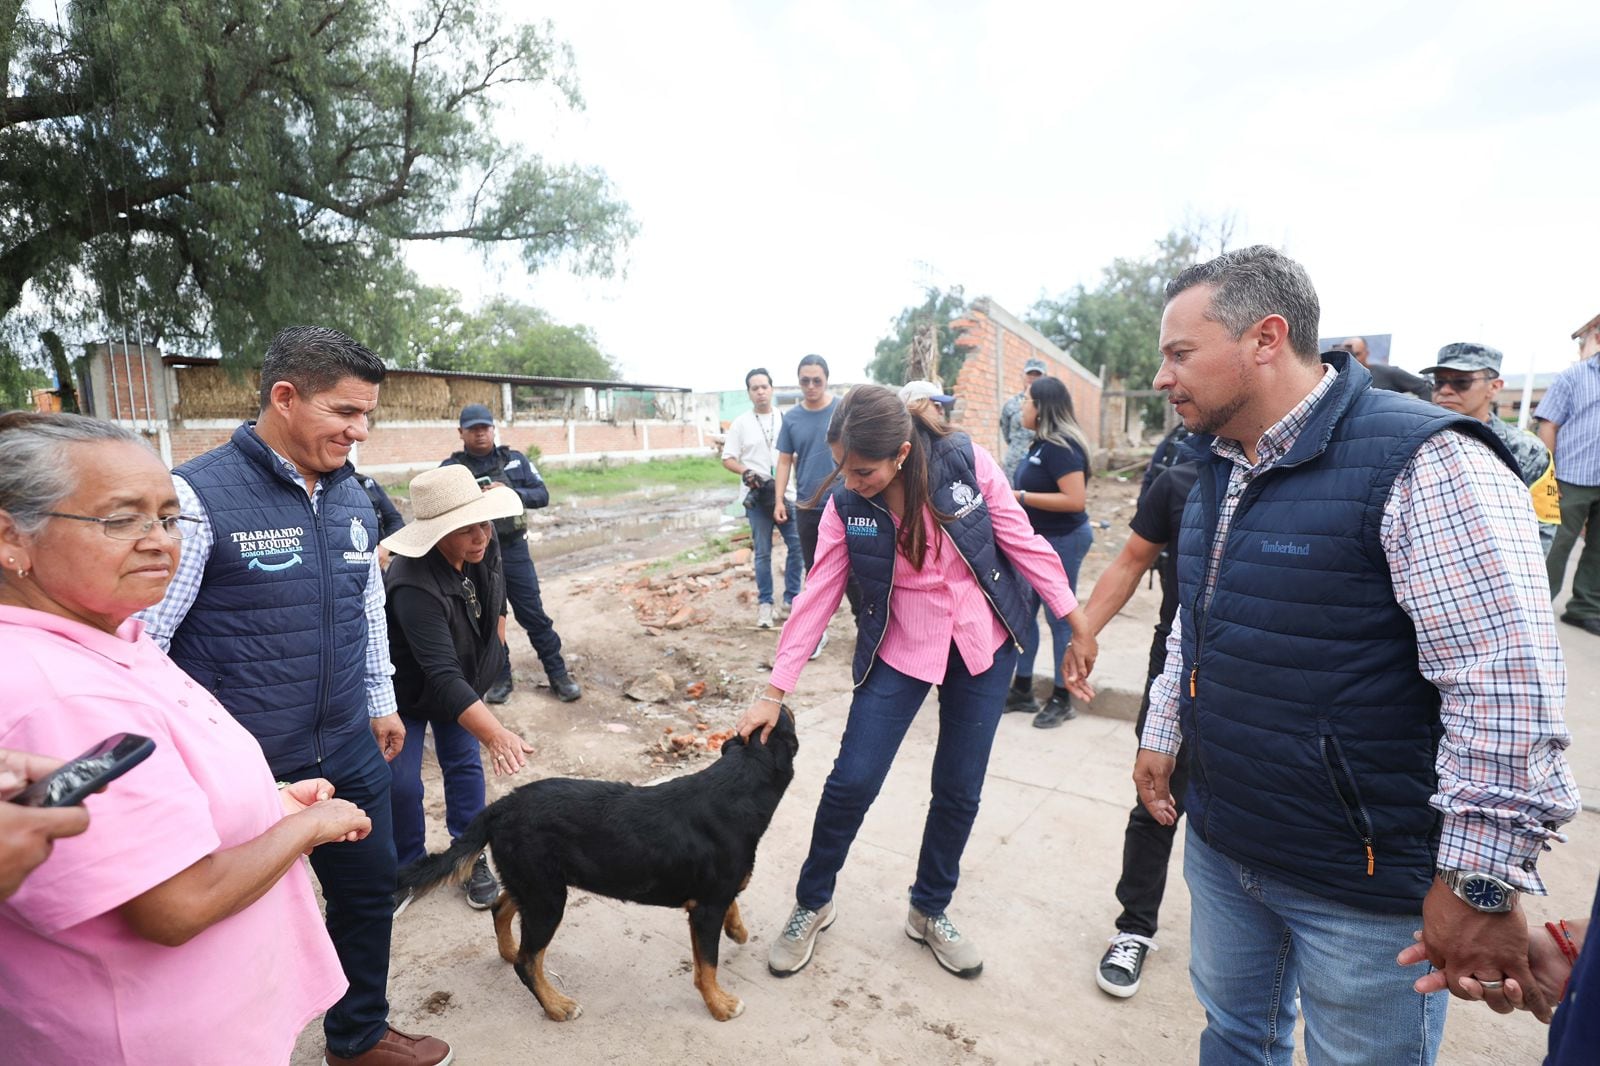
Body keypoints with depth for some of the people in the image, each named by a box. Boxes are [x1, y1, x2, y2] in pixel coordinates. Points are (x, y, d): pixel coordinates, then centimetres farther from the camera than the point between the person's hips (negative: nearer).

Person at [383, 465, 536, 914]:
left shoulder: (484, 544, -21)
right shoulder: (415, 586, -41)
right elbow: (442, 676, -46)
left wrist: (495, 637, 10)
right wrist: (496, 735, -53)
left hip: (462, 681, 5)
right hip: (407, 692, -5)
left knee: (465, 765, 7)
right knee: (402, 785, -1)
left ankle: (472, 858, 22)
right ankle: (410, 869, 22)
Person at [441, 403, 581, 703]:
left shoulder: (516, 460, 4)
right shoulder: (450, 468, 1)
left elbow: (542, 495, -2)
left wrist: (511, 493, -18)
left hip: (514, 550, 0)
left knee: (534, 614, 4)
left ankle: (558, 674, 14)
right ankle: (500, 678, 25)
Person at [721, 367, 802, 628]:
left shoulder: (785, 419, 7)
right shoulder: (741, 423, 2)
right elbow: (728, 458, 0)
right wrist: (746, 473, -17)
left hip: (786, 493, 2)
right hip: (757, 496, -2)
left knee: (797, 545, 1)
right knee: (763, 552, 3)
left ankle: (791, 600, 14)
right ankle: (765, 604, 13)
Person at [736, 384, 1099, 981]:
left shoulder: (966, 463, -17)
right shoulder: (846, 504, -13)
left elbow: (1024, 544, -8)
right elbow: (818, 596, -11)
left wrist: (1077, 626, -4)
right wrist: (775, 692, -12)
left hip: (983, 643, 1)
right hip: (899, 649, 0)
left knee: (960, 790, 8)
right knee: (852, 781, -3)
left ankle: (930, 912, 34)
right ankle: (812, 904, 24)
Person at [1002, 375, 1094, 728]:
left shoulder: (1061, 447, -19)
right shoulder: (1041, 443, 9)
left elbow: (1076, 500, -27)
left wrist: (1021, 497, -24)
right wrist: (1013, 493, 7)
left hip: (1062, 540, -10)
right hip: (1037, 539, 10)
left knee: (1060, 618, 2)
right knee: (1022, 613, 13)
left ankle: (1063, 699, 17)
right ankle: (1022, 690, 26)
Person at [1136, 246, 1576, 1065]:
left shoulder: (1423, 462, -20)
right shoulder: (1218, 471, 6)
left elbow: (1509, 688, -22)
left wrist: (1480, 884, -19)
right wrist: (1162, 733, 15)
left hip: (1363, 887, -6)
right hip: (1219, 846, 7)